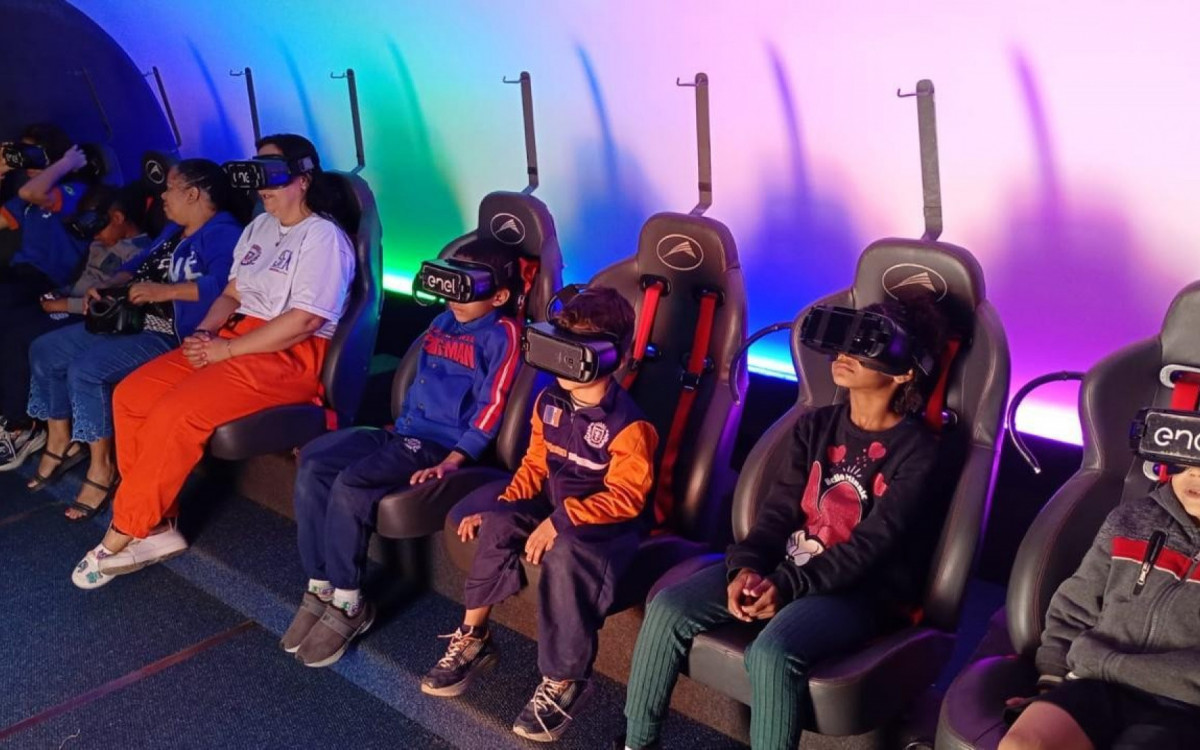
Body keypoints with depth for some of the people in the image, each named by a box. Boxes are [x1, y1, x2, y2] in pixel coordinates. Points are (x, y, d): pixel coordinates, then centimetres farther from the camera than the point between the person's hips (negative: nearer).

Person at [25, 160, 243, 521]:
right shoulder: (174, 231, 21)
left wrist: (163, 291, -31)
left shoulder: (222, 233, -13)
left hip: (172, 338, -11)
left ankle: (103, 468, -13)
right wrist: (108, 287, 5)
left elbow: (223, 283, -30)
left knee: (86, 369, -28)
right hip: (131, 322, 11)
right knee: (45, 350, 10)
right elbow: (137, 264, 25)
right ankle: (61, 441, 21)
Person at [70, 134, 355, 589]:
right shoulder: (259, 227, 18)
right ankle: (156, 527, -6)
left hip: (292, 356, -9)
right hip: (236, 340, 9)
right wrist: (204, 333, -1)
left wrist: (226, 350, -17)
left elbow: (304, 321, -19)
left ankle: (119, 538, -12)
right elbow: (232, 294, 20)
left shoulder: (323, 237, -10)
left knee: (175, 413, -26)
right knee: (131, 395, -8)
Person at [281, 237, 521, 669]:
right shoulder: (443, 322, 18)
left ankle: (348, 605, -11)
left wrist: (454, 460, -18)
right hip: (403, 431, 8)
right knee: (313, 465, -10)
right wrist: (398, 424, 19)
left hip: (441, 444, -8)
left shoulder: (501, 335, -7)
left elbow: (491, 407, -12)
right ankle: (320, 588, -5)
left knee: (349, 484, -27)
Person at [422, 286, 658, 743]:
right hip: (556, 508, 7)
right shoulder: (550, 401, 1)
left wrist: (562, 519, -32)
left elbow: (625, 497, -24)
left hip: (611, 521, -7)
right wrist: (500, 503, -4)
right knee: (497, 521, -15)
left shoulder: (626, 423, -22)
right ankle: (473, 639, 1)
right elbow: (536, 464, 10)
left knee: (567, 553, -35)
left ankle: (564, 681, -21)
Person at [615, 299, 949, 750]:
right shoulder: (815, 425, 10)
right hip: (786, 566, 6)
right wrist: (746, 566, -15)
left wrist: (787, 585, -23)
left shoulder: (917, 451, -8)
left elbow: (872, 543, -15)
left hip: (860, 589, -5)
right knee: (668, 608, -13)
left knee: (771, 651, -35)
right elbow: (779, 509, 4)